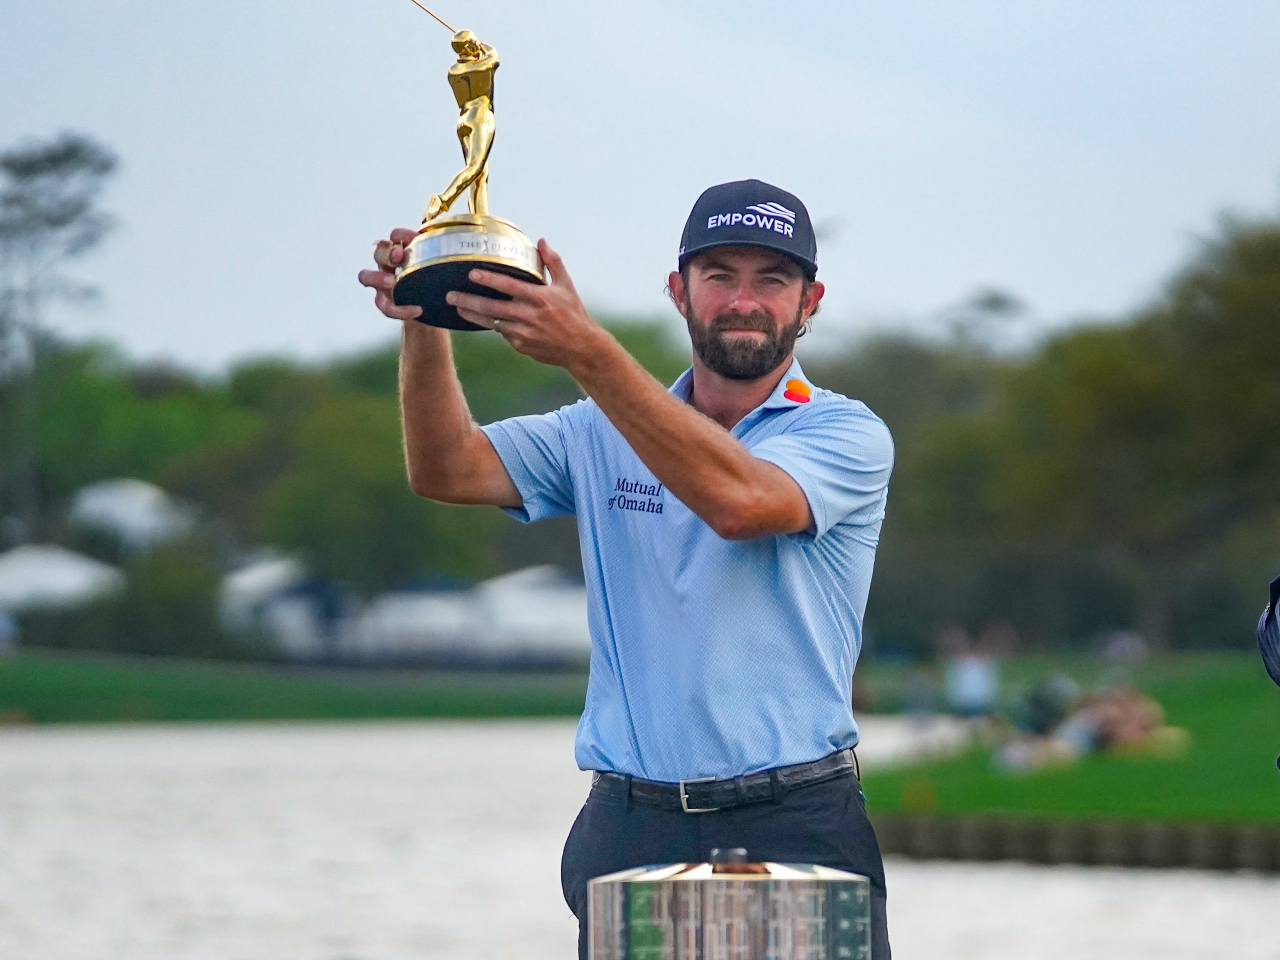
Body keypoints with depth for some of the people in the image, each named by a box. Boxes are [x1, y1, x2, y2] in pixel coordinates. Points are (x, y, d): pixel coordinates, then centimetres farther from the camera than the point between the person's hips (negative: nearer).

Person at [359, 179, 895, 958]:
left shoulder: (846, 434, 0)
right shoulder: (603, 433, 12)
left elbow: (737, 499, -20)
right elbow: (448, 470, 0)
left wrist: (587, 351, -27)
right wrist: (425, 328, -19)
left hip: (797, 829, -3)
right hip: (630, 828, 3)